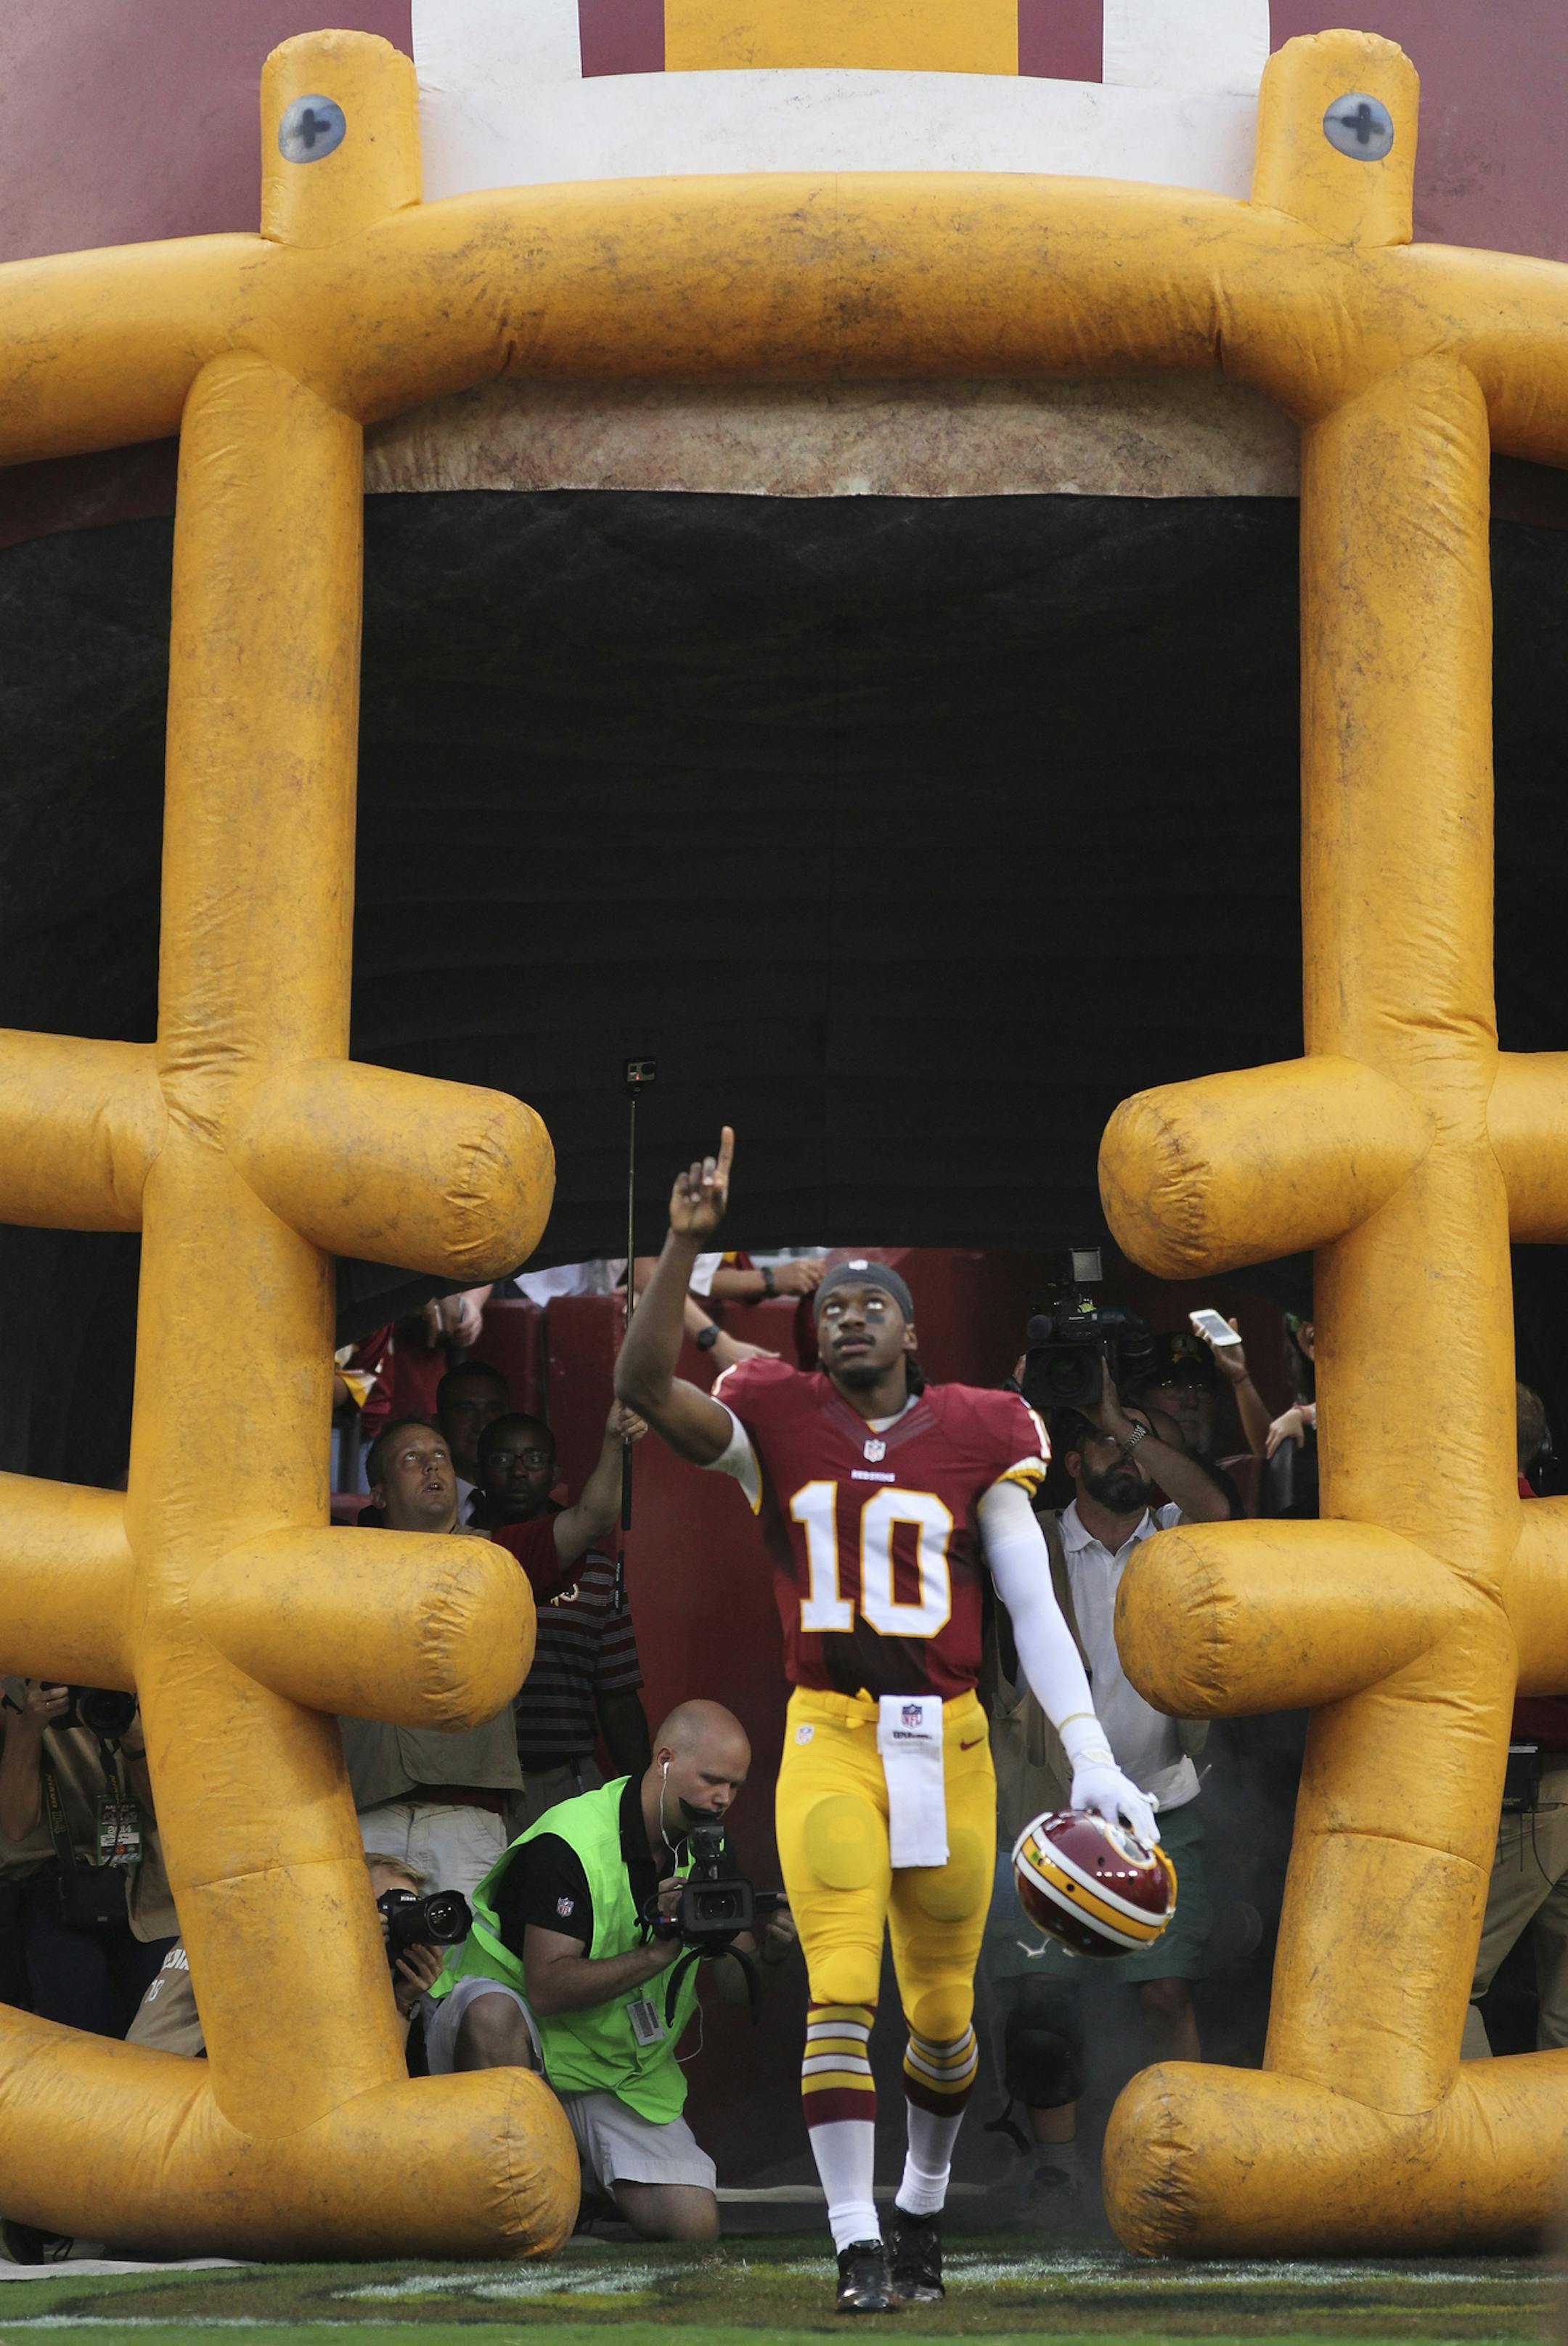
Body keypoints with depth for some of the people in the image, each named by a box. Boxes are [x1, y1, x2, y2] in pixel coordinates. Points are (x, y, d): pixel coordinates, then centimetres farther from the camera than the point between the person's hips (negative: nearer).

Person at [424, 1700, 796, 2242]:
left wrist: (766, 1954, -19)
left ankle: (584, 2176, 20)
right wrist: (657, 1952, -35)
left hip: (625, 2075, 5)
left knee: (694, 2228, -12)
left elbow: (734, 1987, 3)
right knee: (493, 2011, -41)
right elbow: (546, 1989, -28)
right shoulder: (567, 1845, -21)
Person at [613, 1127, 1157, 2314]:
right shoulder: (779, 1425, 3)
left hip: (947, 1743, 1)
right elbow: (644, 1383, -12)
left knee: (943, 2011, 10)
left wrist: (1092, 1756, -9)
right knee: (840, 1990, -13)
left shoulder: (974, 1440, 2)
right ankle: (857, 2243, -8)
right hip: (830, 1738, -1)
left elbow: (1035, 1607, 0)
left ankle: (924, 2206, 34)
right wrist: (687, 1242, -21)